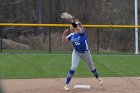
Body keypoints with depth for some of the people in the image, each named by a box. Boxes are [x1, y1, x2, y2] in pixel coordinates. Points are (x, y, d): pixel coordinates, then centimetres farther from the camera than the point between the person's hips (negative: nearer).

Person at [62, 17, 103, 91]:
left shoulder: (82, 32, -21)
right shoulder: (71, 35, -7)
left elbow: (78, 28, -44)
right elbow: (63, 41, -10)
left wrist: (71, 21, -58)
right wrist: (64, 34, -29)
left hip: (85, 53, -2)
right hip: (76, 53, 2)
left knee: (91, 67, 18)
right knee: (73, 67, -16)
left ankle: (97, 77, 48)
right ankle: (66, 84, -14)